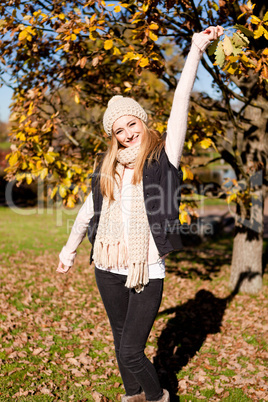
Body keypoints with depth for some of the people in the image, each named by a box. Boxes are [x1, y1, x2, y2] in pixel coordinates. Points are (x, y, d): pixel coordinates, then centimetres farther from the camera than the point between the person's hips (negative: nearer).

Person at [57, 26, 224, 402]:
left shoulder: (163, 156, -4)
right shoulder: (108, 167, 8)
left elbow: (180, 105, -11)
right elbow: (89, 208, 19)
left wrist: (196, 50, -14)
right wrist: (70, 248, 26)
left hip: (146, 271, -5)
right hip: (108, 269, 5)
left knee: (131, 351, -3)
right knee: (121, 340, 19)